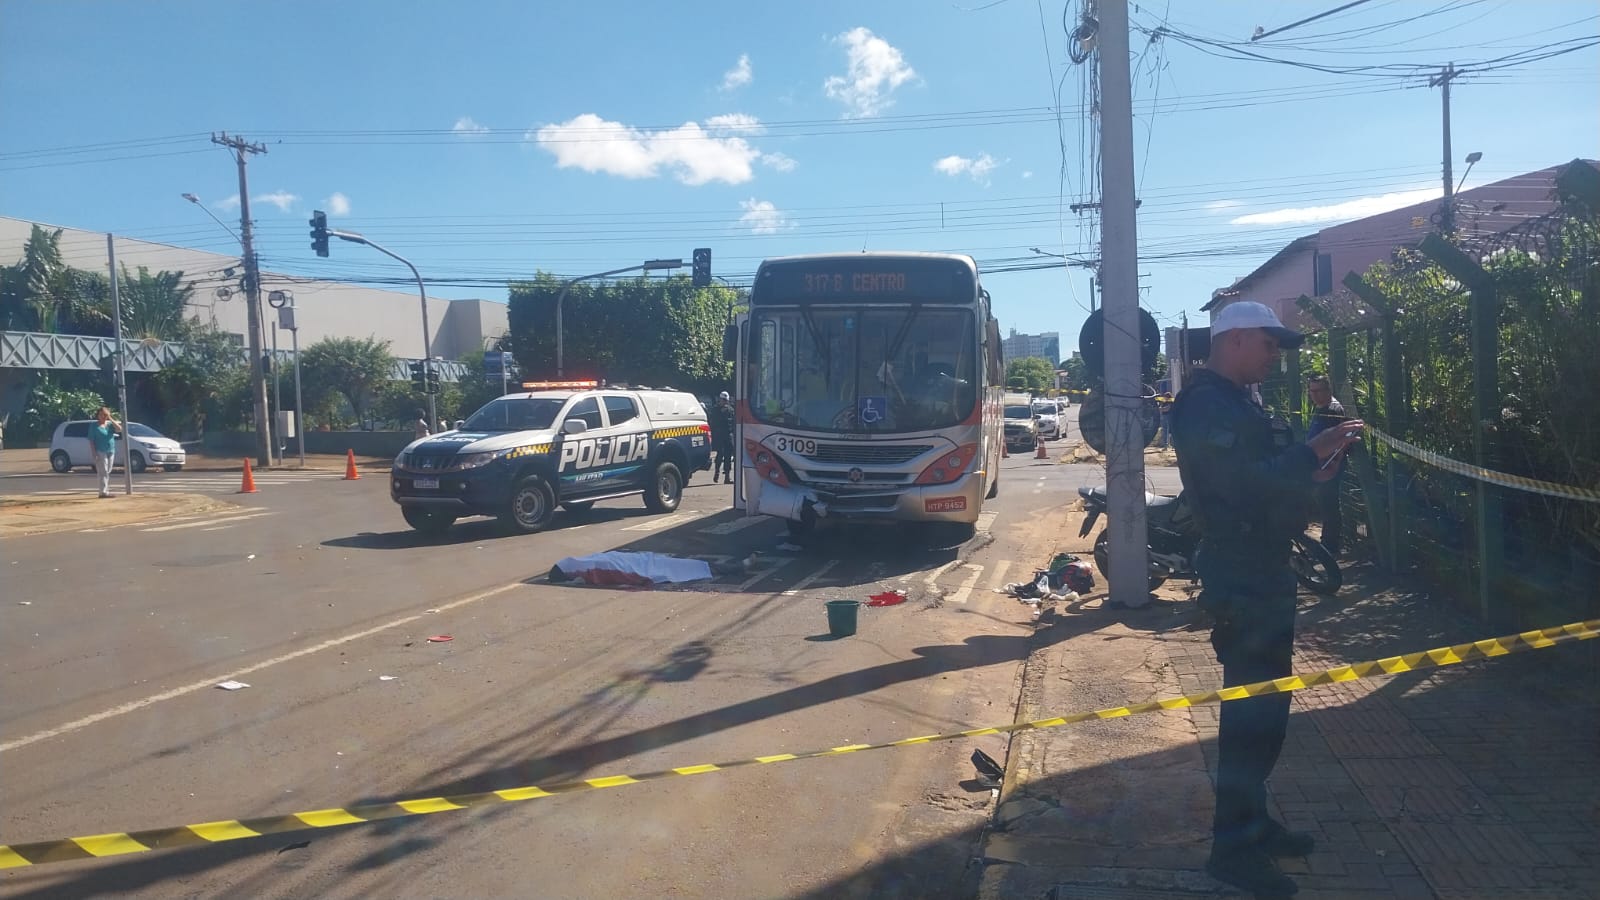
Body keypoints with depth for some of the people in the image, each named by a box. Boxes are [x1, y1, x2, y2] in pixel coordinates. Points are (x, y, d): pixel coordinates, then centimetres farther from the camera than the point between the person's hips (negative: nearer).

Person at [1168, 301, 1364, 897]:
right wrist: (1312, 453, -20)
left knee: (1262, 701, 17)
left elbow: (1264, 474, 16)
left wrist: (1314, 467, 1)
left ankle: (1251, 821, 29)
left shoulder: (1237, 403, 16)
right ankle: (1233, 846, 2)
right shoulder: (1207, 406, -16)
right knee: (1253, 708, -7)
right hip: (1241, 577, -11)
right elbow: (1244, 485, -25)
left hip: (1261, 570, 11)